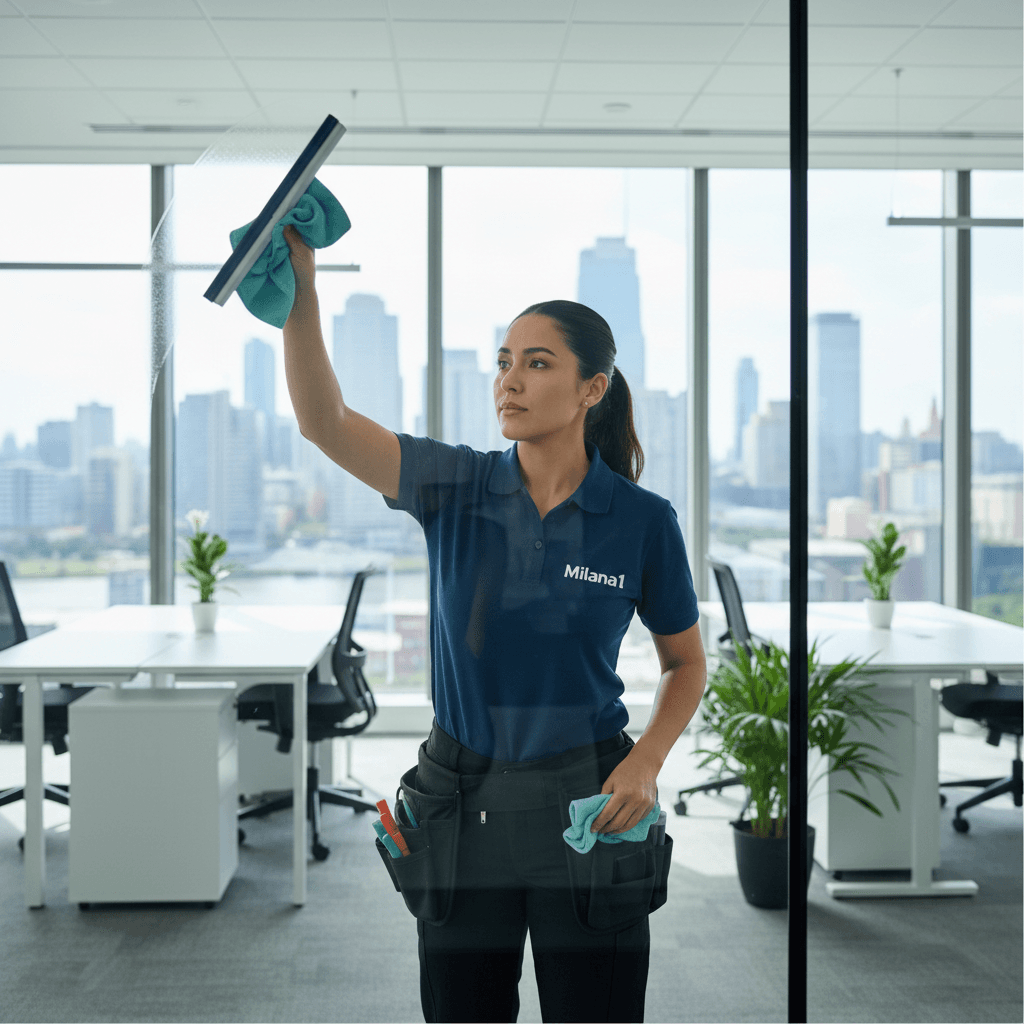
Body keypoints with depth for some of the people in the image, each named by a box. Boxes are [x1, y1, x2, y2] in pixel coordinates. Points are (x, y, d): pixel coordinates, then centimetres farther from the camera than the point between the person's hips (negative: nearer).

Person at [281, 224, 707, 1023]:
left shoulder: (642, 519, -7)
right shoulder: (455, 488, -4)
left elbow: (687, 664, 4)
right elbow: (325, 421, -19)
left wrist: (646, 763, -13)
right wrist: (301, 288, -32)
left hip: (584, 808, -2)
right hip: (461, 805, 2)